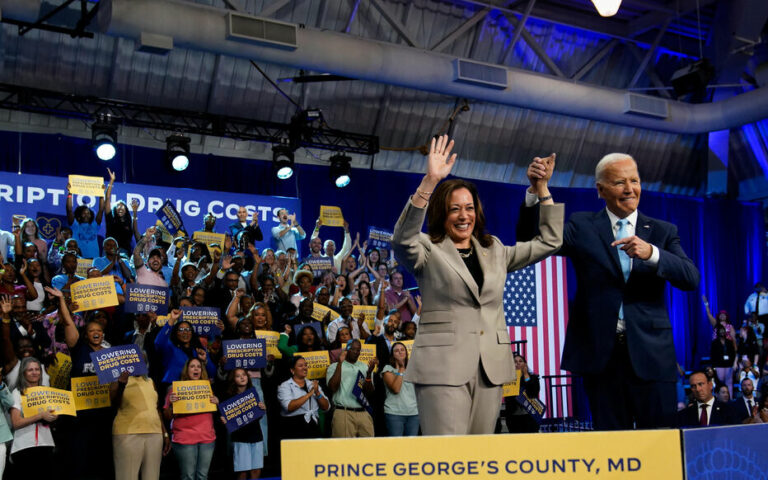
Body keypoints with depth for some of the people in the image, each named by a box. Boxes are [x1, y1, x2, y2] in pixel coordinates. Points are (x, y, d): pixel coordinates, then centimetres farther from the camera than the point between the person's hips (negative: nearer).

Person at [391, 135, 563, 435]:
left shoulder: (495, 252, 18)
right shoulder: (429, 251, 2)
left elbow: (549, 241, 20)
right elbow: (402, 240, -20)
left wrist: (542, 188, 13)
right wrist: (429, 182, -28)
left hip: (490, 368, 5)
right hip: (444, 368, -5)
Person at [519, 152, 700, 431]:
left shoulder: (663, 231, 11)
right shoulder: (582, 227, 6)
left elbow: (691, 278, -4)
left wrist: (651, 253, -21)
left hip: (651, 354, 1)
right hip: (601, 353, -1)